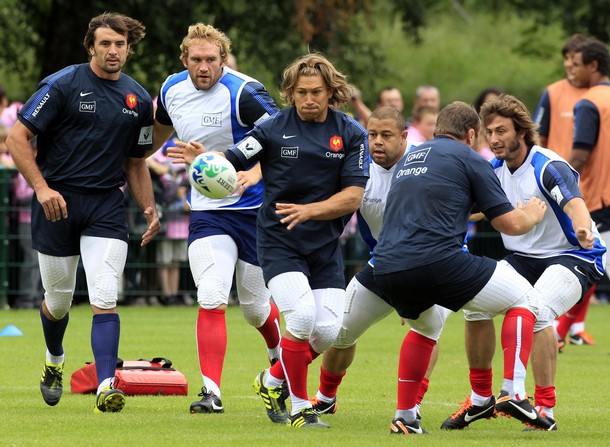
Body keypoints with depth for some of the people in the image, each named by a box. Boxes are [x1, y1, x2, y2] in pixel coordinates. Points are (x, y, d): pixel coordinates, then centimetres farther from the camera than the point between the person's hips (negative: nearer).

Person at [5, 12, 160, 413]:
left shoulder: (139, 100, 9)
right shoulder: (63, 85, -6)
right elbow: (18, 138, -7)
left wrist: (149, 208, 6)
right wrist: (42, 188, -16)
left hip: (106, 204, 2)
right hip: (58, 200, -2)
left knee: (105, 300, -14)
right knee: (59, 298, 10)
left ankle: (107, 387, -20)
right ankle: (55, 361, 40)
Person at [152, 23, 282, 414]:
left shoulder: (244, 93, -19)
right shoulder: (172, 90, 0)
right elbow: (161, 130, 23)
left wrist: (254, 173, -37)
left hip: (254, 209, -3)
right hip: (207, 212, 3)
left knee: (255, 307, 9)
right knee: (211, 300, -15)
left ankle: (280, 358, 42)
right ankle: (211, 392, -14)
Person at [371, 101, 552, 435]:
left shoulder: (409, 159, 26)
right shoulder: (469, 158, 7)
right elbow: (511, 224, 6)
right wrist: (532, 214, 28)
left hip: (387, 269, 7)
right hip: (438, 261, -7)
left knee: (427, 325, 37)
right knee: (525, 298, 12)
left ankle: (404, 417, 28)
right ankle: (513, 393, -2)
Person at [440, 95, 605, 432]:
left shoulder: (549, 167, -21)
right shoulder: (495, 170, 0)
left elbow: (574, 203, -39)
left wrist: (583, 230, -61)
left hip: (572, 256, -7)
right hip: (522, 258, 7)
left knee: (536, 310, -32)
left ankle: (546, 410, -21)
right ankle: (480, 398, 5)